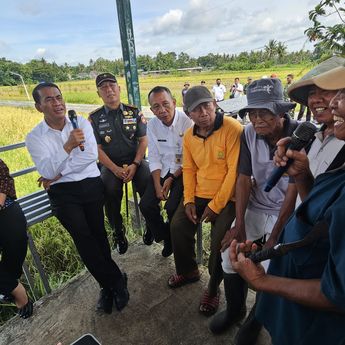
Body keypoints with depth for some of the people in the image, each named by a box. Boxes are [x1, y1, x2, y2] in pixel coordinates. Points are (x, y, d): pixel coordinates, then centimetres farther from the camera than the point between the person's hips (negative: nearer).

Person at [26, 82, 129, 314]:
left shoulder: (81, 122, 7)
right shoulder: (34, 137, 4)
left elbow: (92, 155, -5)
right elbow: (47, 171, -9)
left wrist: (58, 173, -6)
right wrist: (68, 146, -23)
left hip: (91, 184, 1)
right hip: (63, 192, 0)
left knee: (96, 232, -11)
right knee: (82, 235, -15)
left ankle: (108, 286, 10)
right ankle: (116, 281, 2)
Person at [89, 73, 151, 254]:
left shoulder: (134, 112, 4)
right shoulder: (95, 118, 4)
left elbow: (143, 140, 0)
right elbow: (97, 149, 0)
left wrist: (135, 165, -14)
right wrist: (115, 169, -14)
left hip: (135, 160, 0)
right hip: (110, 164, 0)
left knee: (148, 186, -27)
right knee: (110, 190, -29)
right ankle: (118, 231, -3)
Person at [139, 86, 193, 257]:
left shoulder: (187, 121, -16)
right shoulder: (152, 125, -1)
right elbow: (154, 158, 1)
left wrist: (172, 178, -13)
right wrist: (158, 185, -9)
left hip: (183, 170, -4)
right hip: (163, 169, 5)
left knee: (172, 207, -21)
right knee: (146, 205, -8)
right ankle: (165, 237, 20)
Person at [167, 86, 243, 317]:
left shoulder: (232, 129, -17)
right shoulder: (189, 136, 4)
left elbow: (234, 171, -19)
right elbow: (189, 169, 10)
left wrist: (215, 205, -17)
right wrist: (189, 200, -1)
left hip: (227, 197, -6)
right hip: (199, 195, 6)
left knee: (220, 241, -17)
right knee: (178, 226, 1)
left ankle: (213, 288, 14)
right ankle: (188, 271, 29)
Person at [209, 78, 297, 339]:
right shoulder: (248, 134, -7)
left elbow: (294, 189, -18)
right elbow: (244, 179, -4)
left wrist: (275, 235, -18)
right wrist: (239, 224, -9)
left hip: (288, 213, -3)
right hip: (255, 208, 4)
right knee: (230, 253, -8)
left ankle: (258, 316, 21)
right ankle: (235, 310, 22)